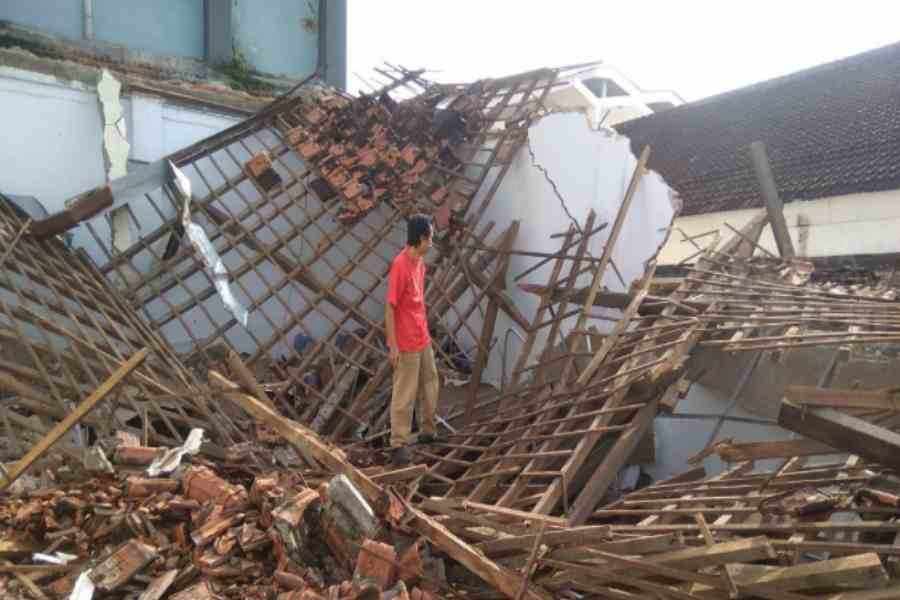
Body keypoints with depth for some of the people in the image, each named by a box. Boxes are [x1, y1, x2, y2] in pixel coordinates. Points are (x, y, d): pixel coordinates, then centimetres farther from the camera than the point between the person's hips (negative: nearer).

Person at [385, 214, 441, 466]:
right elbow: (390, 307, -20)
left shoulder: (419, 261, 5)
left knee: (430, 385, 20)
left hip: (422, 338, 9)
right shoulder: (400, 265, -22)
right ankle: (399, 444, 11)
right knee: (404, 394, 0)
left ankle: (428, 431, 36)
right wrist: (393, 345, -19)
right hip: (406, 343, -9)